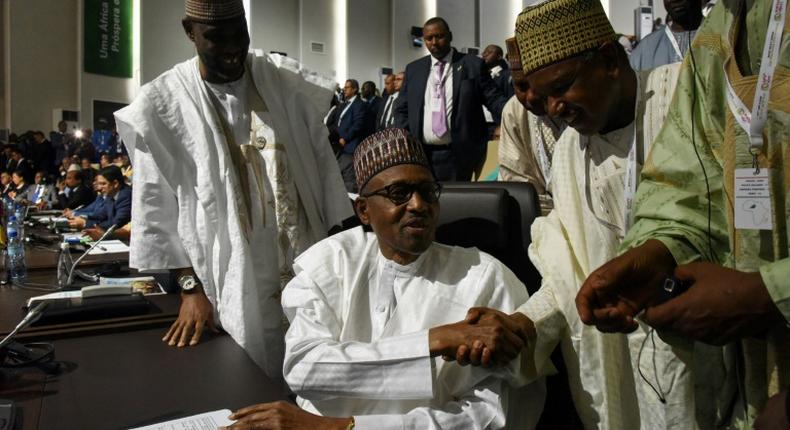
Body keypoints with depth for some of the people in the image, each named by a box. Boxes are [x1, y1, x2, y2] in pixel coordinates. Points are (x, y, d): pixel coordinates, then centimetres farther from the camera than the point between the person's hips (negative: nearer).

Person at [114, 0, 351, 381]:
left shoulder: (286, 80, 2)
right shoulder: (162, 105, -5)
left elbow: (323, 165, 6)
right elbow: (157, 208, -1)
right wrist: (190, 287, -4)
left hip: (311, 268, 3)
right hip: (234, 285, -2)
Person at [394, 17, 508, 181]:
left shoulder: (473, 65, 3)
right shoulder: (413, 69, 12)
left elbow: (494, 100, -1)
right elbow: (402, 110, 13)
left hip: (459, 156, -2)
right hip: (420, 154, 3)